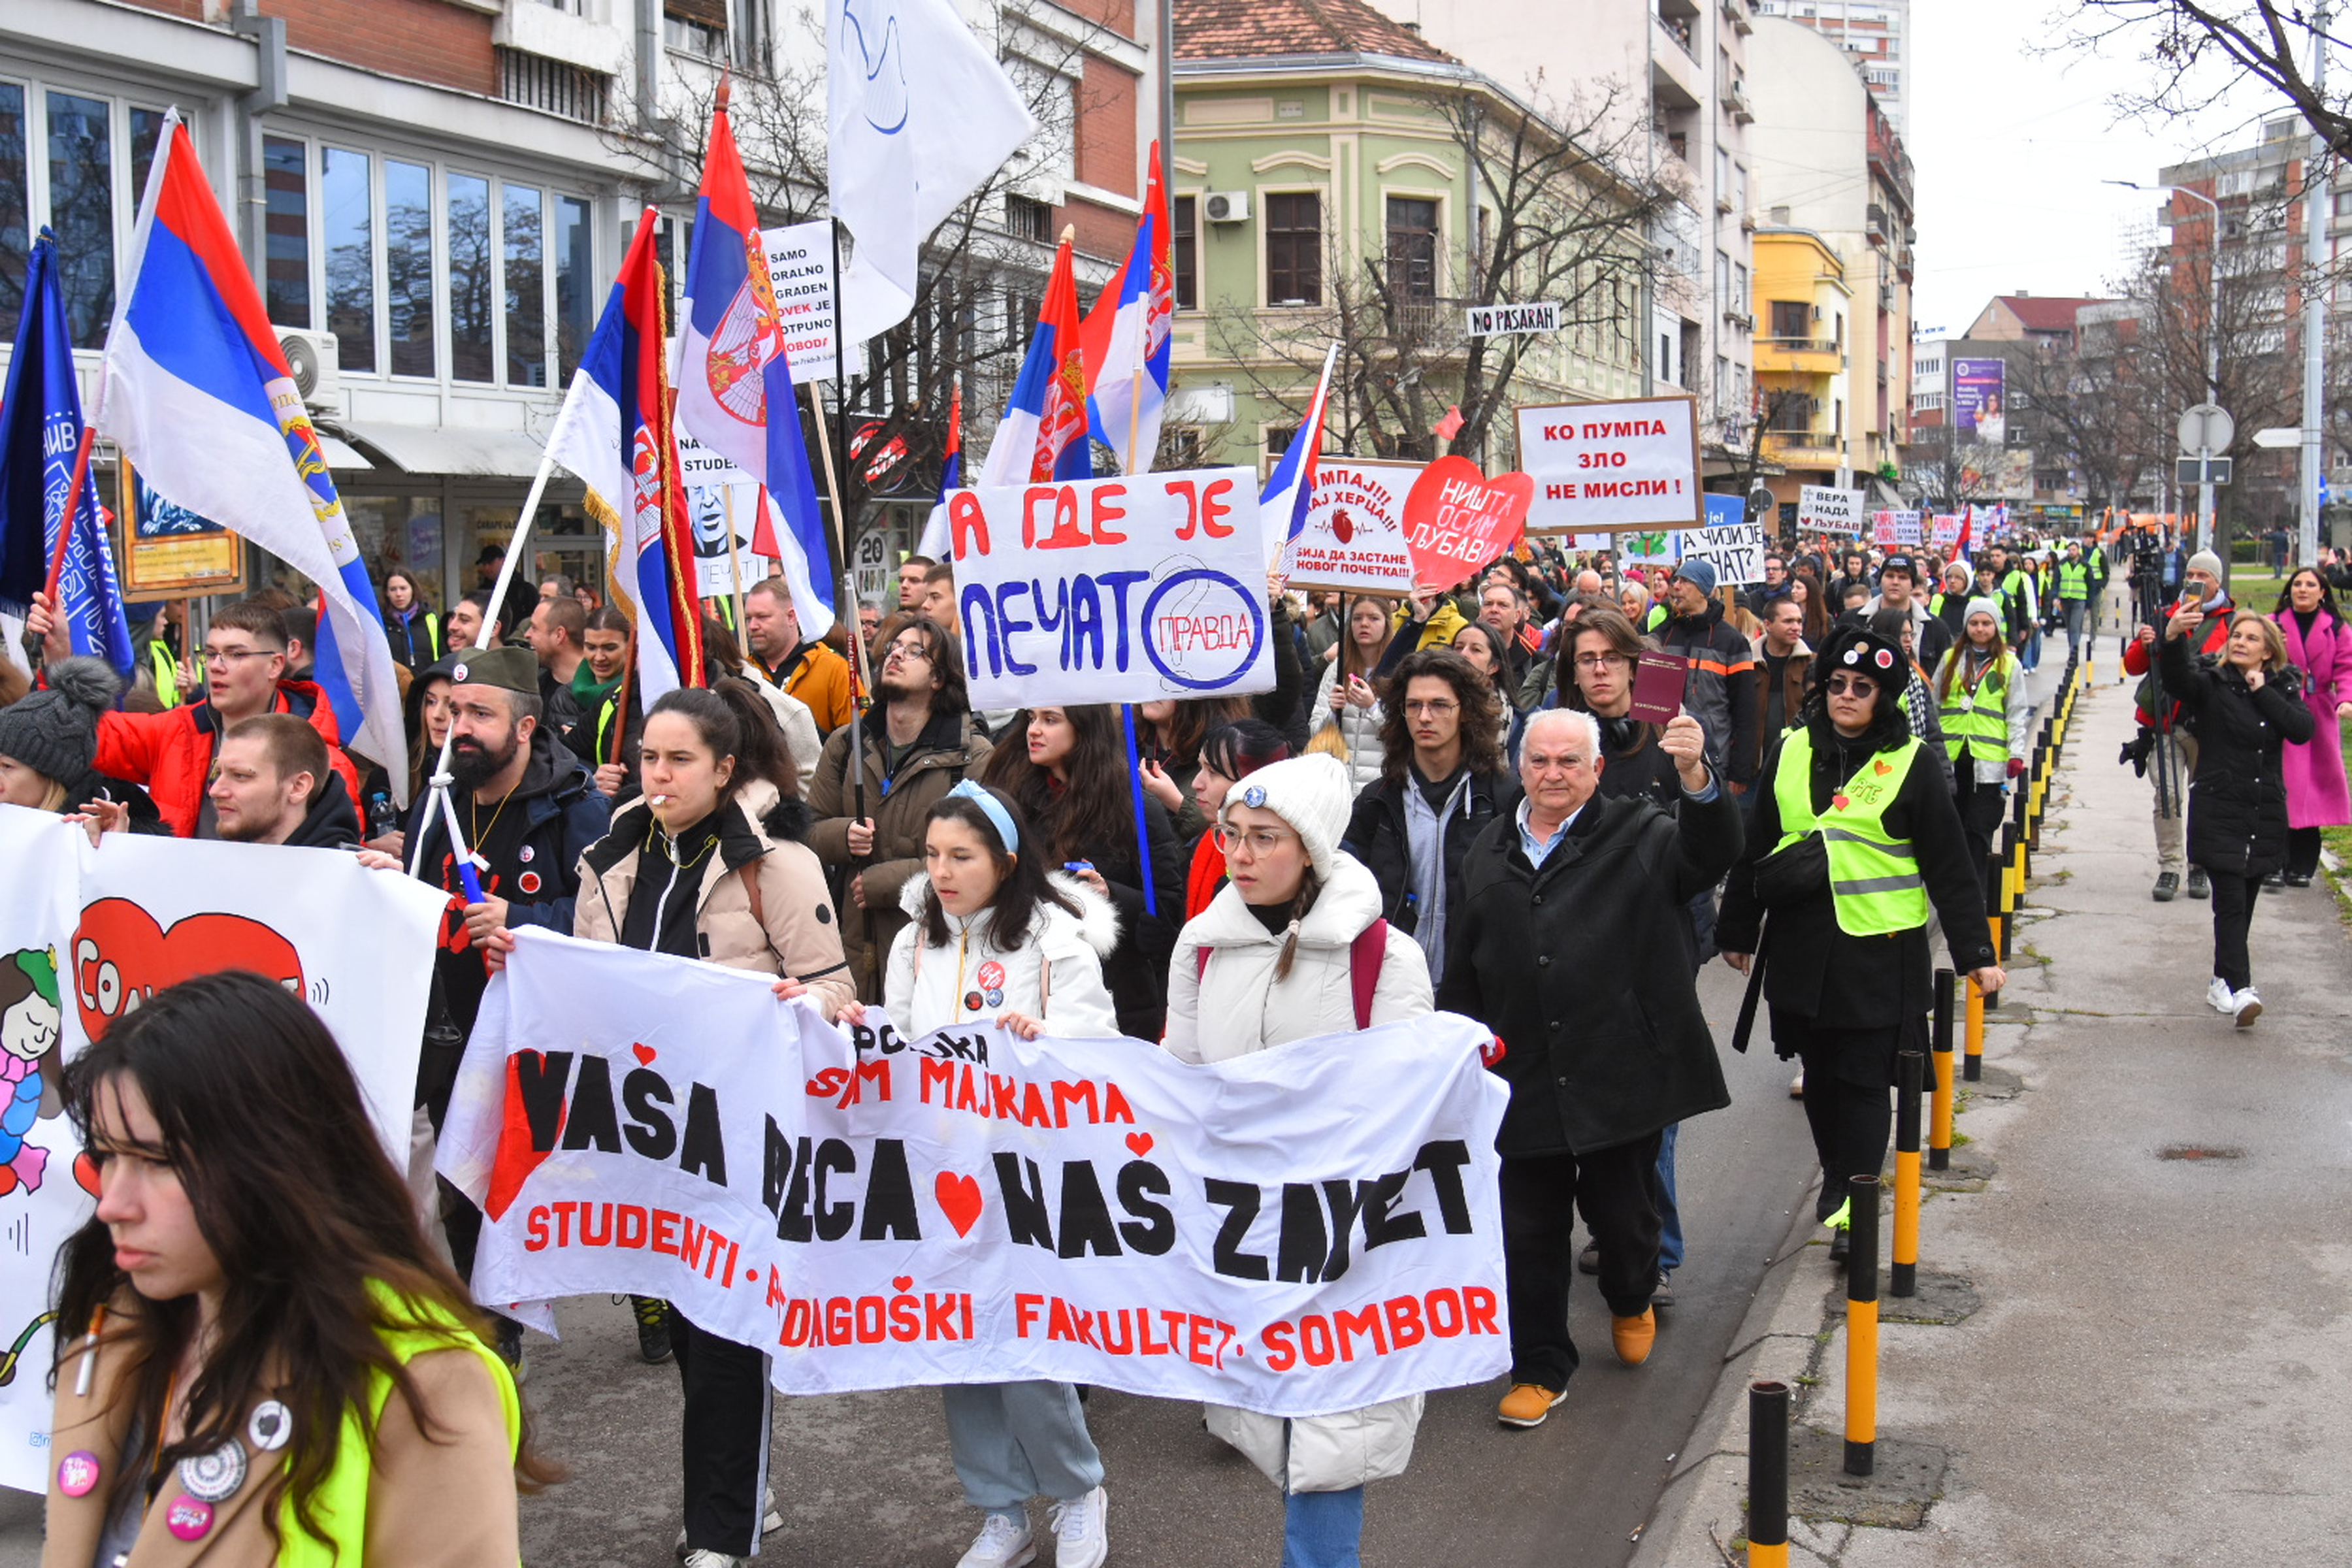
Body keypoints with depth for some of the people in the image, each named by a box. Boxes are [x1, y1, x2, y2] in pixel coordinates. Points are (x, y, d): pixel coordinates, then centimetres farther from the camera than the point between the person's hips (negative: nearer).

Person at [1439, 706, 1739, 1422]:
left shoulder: (1638, 836, 0)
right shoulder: (1489, 855, 11)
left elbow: (1711, 854, -20)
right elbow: (1463, 966, 19)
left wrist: (1695, 776, -37)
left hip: (1620, 1074, -2)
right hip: (1525, 1079, 3)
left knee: (1623, 1212, 11)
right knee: (1530, 1230, 7)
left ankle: (1632, 1302, 44)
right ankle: (1540, 1367, 22)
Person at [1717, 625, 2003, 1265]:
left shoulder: (1911, 763, -4)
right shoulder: (1791, 752, 6)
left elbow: (1949, 865, -2)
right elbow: (1757, 846, 13)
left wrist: (1976, 953, -4)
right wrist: (1737, 930, 15)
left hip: (1880, 948, -4)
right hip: (1802, 943, 4)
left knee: (1864, 1078, -2)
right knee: (1819, 1072, 14)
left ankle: (1856, 1207, 5)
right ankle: (1836, 1177, 33)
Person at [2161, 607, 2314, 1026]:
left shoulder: (2282, 688, 8)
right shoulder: (2212, 684, -3)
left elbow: (2304, 730, -9)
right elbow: (2178, 678, -26)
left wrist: (2263, 691, -12)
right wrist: (2172, 637, -45)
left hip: (2266, 813, 4)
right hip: (2219, 809, -4)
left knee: (2243, 904, 11)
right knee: (2231, 900, -12)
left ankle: (2222, 982, 23)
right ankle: (2240, 989, -19)